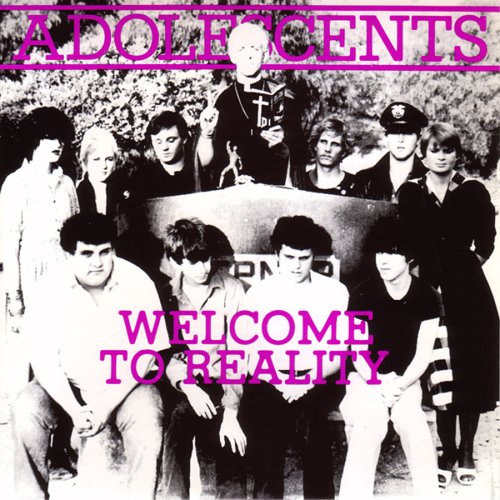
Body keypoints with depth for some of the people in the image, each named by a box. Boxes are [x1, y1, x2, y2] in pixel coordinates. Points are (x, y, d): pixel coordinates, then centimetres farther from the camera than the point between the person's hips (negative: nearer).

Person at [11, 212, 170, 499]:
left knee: (148, 421, -29)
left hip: (124, 385, -1)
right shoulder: (51, 289, -12)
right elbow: (43, 360, -11)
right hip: (66, 384, 2)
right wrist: (74, 410, -22)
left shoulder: (138, 284, -14)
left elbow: (143, 354, -12)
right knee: (26, 412, -24)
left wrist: (105, 407, -20)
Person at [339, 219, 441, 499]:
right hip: (366, 378, 0)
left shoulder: (427, 297, -4)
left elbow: (423, 355, -4)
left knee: (408, 416, -31)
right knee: (371, 420, -31)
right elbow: (358, 353, -5)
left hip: (406, 379, 1)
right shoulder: (363, 294, -6)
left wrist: (399, 386, -18)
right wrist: (380, 385, -19)